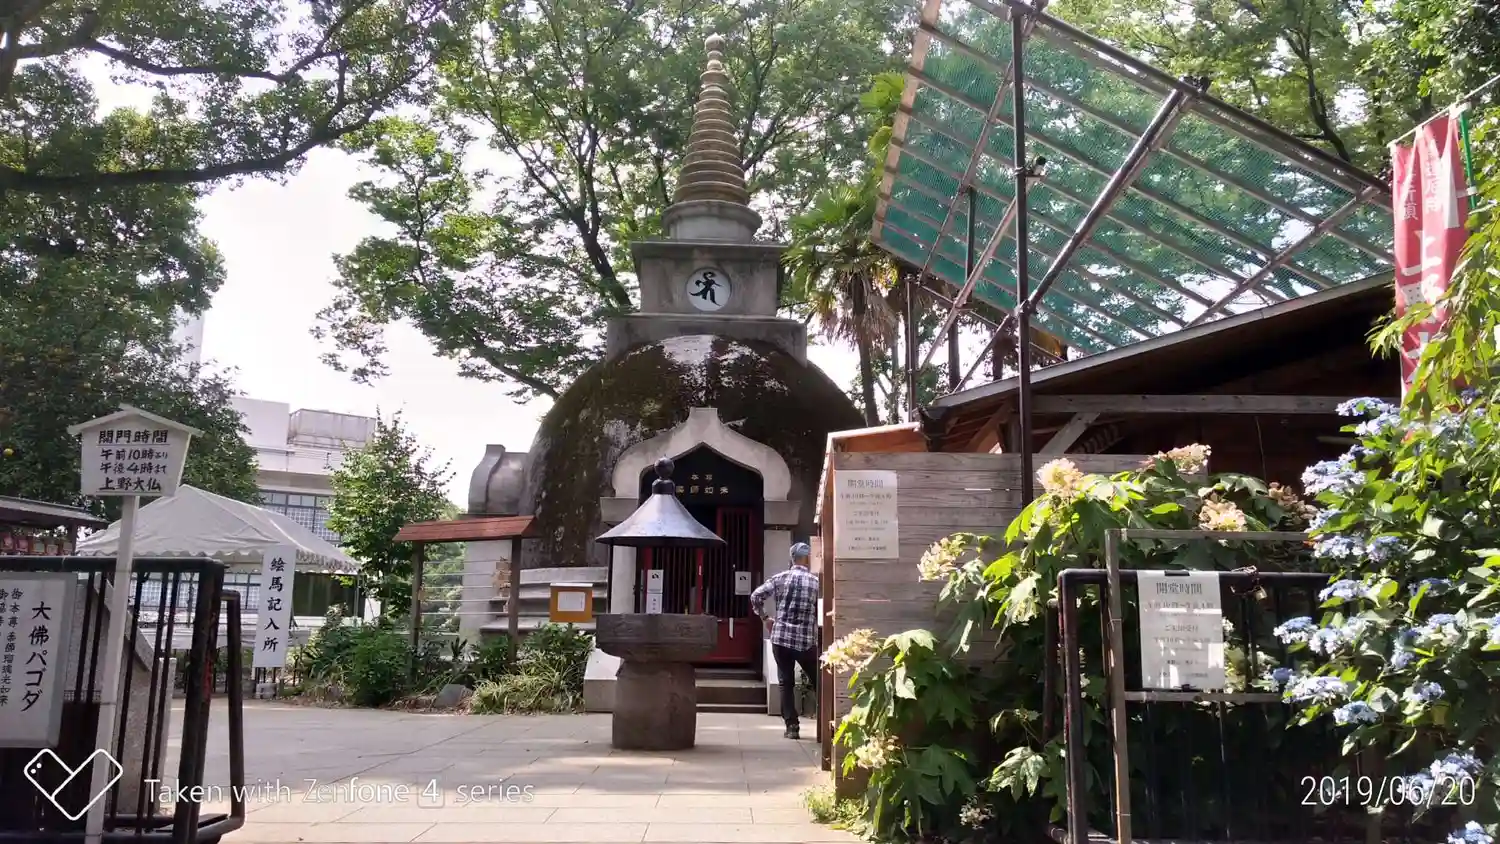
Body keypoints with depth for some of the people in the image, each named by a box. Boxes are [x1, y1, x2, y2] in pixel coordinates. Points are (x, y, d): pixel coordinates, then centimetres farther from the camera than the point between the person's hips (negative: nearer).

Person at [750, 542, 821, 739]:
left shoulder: (779, 578, 2)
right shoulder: (816, 582, 0)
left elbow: (755, 597, -2)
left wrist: (764, 618, 10)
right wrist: (815, 628, 16)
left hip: (781, 638, 1)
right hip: (807, 641, -1)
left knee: (786, 683, 8)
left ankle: (792, 726, 4)